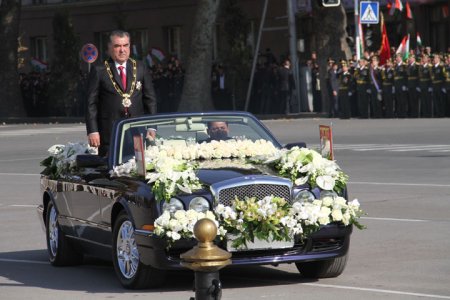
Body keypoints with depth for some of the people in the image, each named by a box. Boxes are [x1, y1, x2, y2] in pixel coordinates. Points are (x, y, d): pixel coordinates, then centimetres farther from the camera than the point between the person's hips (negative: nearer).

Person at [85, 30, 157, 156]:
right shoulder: (99, 71, 3)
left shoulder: (140, 69, 12)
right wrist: (92, 131, -6)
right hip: (109, 134, -2)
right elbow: (91, 103, 1)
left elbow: (150, 99, 14)